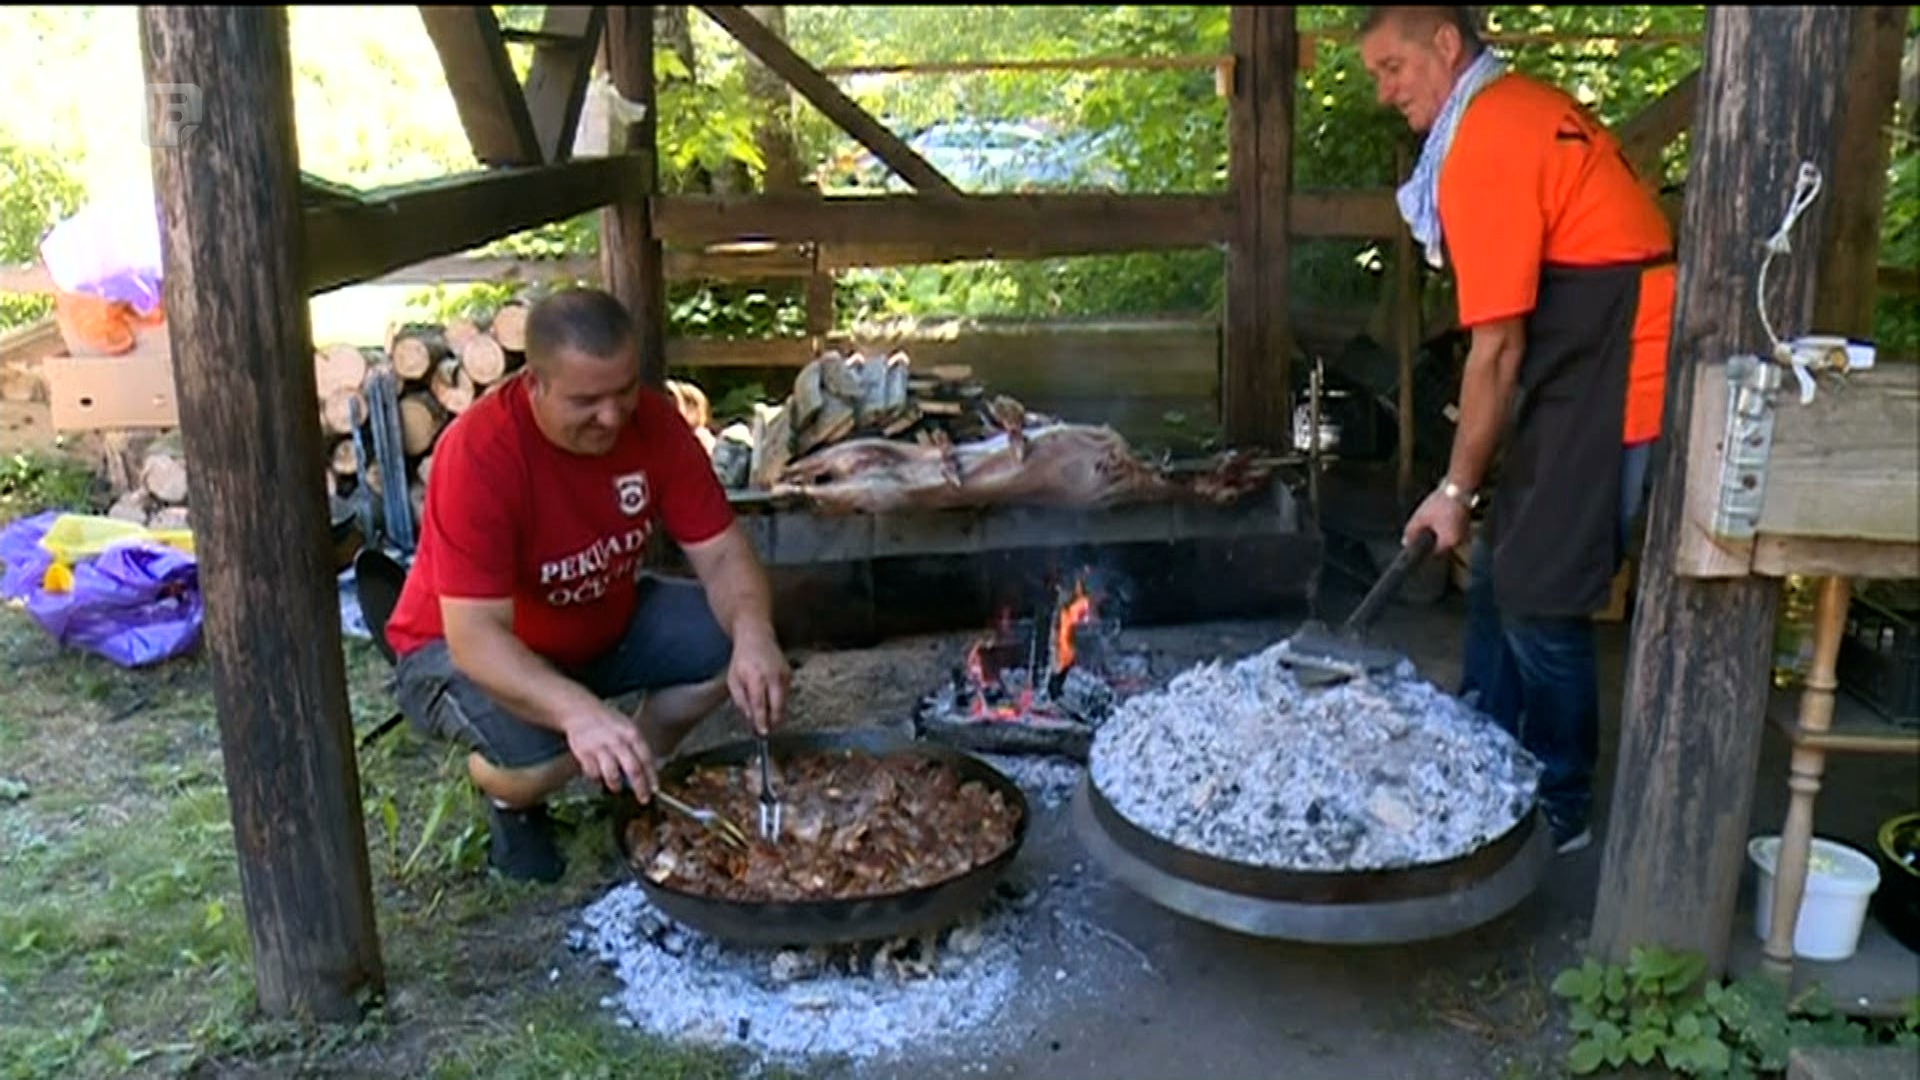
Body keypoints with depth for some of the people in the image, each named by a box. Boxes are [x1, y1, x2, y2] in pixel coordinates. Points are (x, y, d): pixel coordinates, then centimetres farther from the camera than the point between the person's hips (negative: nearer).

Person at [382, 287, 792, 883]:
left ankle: (636, 781, 10)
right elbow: (476, 634, -38)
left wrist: (753, 633, -38)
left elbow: (722, 552, -15)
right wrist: (578, 710, -55)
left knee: (732, 639, -16)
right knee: (535, 760, -35)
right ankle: (509, 800, 5)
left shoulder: (653, 422, -17)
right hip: (464, 648, -5)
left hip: (604, 624, 6)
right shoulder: (478, 453, -33)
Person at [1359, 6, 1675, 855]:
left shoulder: (1485, 144, -16)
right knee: (1500, 577, 15)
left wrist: (1457, 486, -9)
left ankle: (1559, 809, 14)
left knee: (1540, 603, -2)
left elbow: (1498, 347, -17)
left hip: (1616, 392, -10)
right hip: (1597, 378, 10)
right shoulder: (1526, 110, 14)